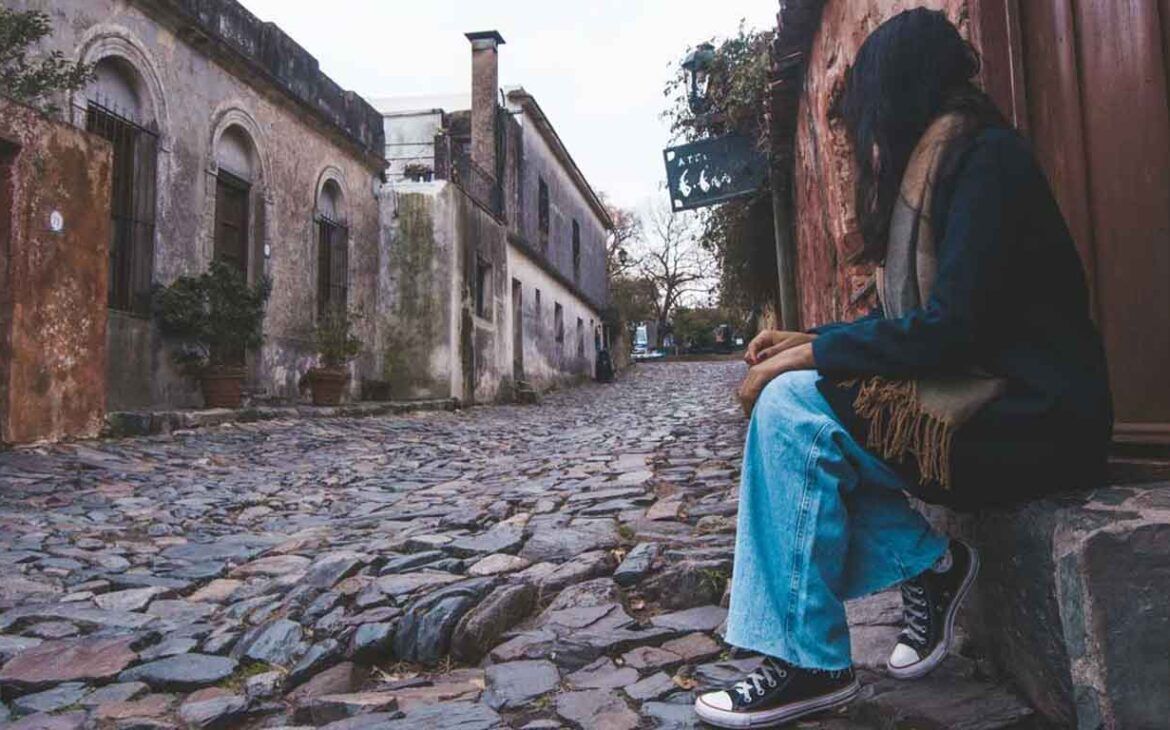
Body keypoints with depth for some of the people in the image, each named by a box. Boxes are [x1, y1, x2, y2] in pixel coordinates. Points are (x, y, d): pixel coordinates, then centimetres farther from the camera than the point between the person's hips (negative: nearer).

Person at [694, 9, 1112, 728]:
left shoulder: (987, 156, -12)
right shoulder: (937, 163, 16)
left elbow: (949, 328, -22)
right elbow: (911, 318, 17)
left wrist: (810, 355, -16)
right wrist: (809, 341, 6)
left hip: (1033, 418, -9)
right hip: (979, 393, 9)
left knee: (793, 407, -21)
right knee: (787, 402, -1)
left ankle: (809, 663, -12)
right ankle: (929, 562, 2)